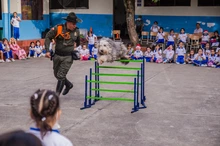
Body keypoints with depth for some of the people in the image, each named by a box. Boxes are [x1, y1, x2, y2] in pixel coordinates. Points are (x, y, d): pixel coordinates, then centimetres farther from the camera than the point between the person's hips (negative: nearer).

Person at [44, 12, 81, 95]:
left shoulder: (76, 31, -2)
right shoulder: (58, 28, -12)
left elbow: (78, 41, 19)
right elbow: (48, 37, -6)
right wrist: (47, 50, -13)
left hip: (68, 57, -1)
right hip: (57, 55, 1)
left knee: (61, 76, -9)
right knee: (57, 75, 17)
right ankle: (69, 85, 42)